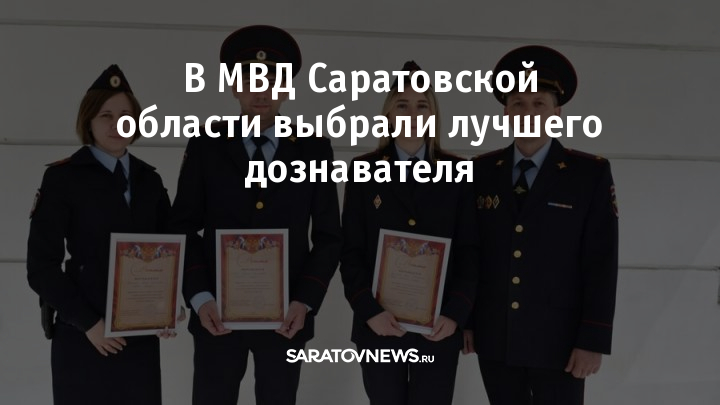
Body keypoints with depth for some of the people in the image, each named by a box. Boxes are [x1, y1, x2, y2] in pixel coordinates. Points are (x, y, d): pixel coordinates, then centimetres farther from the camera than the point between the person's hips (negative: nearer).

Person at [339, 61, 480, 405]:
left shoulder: (457, 172, 4)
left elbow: (469, 251, 1)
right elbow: (351, 252, 0)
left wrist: (455, 313, -10)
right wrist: (369, 311, -11)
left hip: (439, 328, 0)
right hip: (378, 325, 0)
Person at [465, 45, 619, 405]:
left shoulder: (591, 173, -4)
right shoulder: (481, 172, 4)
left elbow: (601, 263, -8)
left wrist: (594, 340, -11)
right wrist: (464, 318, 6)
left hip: (559, 341, -2)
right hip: (495, 338, 3)